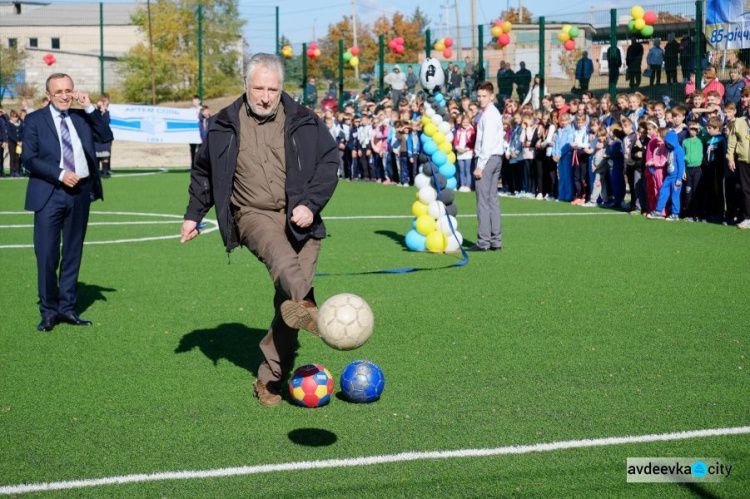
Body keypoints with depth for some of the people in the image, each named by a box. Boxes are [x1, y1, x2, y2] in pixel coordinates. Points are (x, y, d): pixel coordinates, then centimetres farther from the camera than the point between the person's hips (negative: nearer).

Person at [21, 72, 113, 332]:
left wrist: (90, 108, -6)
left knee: (73, 254, 9)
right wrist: (60, 174, -16)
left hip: (80, 193, 4)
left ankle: (67, 308, 17)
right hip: (49, 194, -4)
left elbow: (106, 137, 1)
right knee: (47, 255, -4)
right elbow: (28, 158, -6)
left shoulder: (82, 117, 12)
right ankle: (49, 311, 8)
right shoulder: (35, 120, 1)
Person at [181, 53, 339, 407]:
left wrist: (311, 204, -10)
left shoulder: (304, 122, 6)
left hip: (298, 218, 1)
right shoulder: (225, 125, 10)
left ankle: (269, 378, 3)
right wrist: (194, 215, 23)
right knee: (280, 253, -37)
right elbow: (203, 171, 23)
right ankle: (303, 303, -66)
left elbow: (329, 162, 3)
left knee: (288, 299, -7)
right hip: (253, 215, -1)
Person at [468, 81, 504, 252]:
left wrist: (480, 166, -19)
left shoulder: (488, 115, -12)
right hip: (496, 158, 10)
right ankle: (496, 241, 12)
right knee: (492, 199, 11)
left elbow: (487, 142, -18)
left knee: (483, 200, -9)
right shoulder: (494, 113, 17)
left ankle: (483, 242, -9)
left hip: (488, 158, -10)